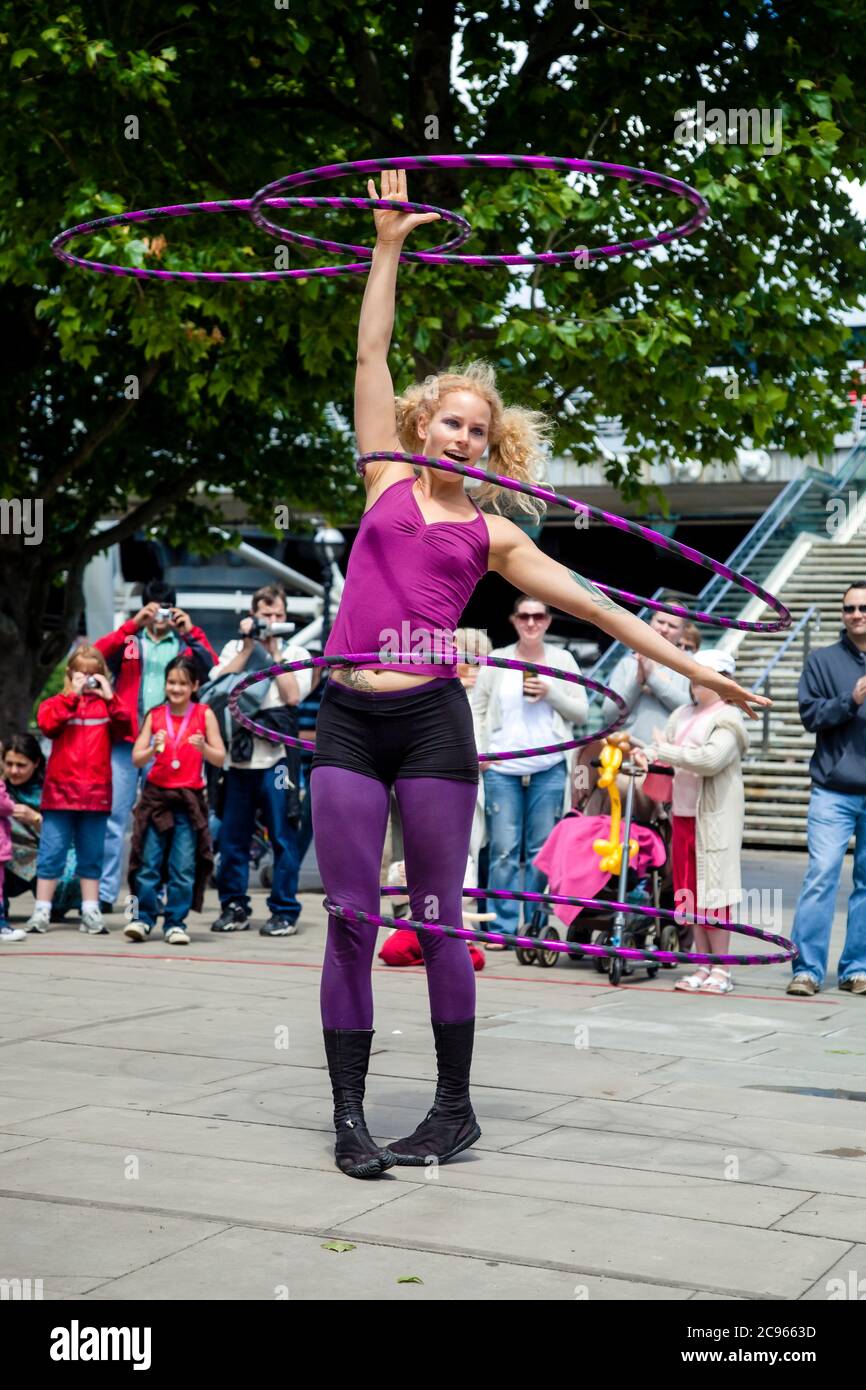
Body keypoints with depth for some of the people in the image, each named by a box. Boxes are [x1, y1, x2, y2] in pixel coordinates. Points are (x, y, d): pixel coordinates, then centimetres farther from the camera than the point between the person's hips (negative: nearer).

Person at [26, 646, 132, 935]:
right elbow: (47, 723, -14)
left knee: (91, 856, 9)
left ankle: (91, 913, 14)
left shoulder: (107, 703, 10)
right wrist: (72, 695, -14)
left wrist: (110, 697, -11)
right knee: (51, 853, 1)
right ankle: (41, 912, 5)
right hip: (60, 790, -1)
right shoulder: (57, 702, 7)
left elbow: (126, 727, -5)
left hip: (96, 792, 1)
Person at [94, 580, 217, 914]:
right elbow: (98, 653, -7)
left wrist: (190, 633, -10)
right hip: (125, 739, -1)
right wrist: (134, 624, -13)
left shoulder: (185, 644, 14)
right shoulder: (129, 640, 12)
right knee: (113, 816, -4)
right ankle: (104, 892, -2)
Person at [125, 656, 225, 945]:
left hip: (190, 799, -1)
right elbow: (136, 759, 3)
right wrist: (153, 749, -17)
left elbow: (220, 759, 0)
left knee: (183, 867, -1)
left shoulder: (204, 714, 2)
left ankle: (175, 923, 7)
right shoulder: (155, 715, 6)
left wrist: (203, 747, -20)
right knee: (148, 863, 0)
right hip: (156, 795, 1)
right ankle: (144, 918, 9)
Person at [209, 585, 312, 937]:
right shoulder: (235, 648, 16)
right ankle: (234, 907, 16)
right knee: (232, 837, 5)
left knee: (282, 836, -3)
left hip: (276, 755, -2)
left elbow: (293, 696, -6)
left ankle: (285, 911, 4)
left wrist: (274, 651, -3)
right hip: (237, 753, 2)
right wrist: (249, 647, -1)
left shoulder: (296, 653, 10)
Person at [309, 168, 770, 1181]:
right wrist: (389, 246, 11)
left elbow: (592, 604, 12)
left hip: (432, 719, 0)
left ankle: (454, 1109, 17)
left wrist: (690, 666, 10)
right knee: (351, 918, -1)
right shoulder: (386, 481, 14)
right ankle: (349, 1118, 7)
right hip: (348, 719, 0)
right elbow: (371, 355, 13)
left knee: (438, 917, 4)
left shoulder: (491, 534, 12)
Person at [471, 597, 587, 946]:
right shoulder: (497, 661, 8)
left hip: (549, 769, 0)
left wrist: (550, 693, -7)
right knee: (504, 849, -3)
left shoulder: (562, 660, 9)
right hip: (502, 768, 0)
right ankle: (502, 927, 2)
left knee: (542, 850, 1)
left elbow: (581, 713, 8)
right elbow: (476, 710, 11)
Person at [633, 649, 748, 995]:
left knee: (712, 892, -5)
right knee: (690, 892, 9)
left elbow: (710, 759, -23)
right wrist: (645, 754, -12)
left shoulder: (727, 719, -8)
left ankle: (721, 970, 2)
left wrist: (665, 750, -17)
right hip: (683, 814, 7)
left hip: (714, 819, -7)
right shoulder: (683, 714, 16)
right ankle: (703, 967, 17)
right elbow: (662, 743, 11)